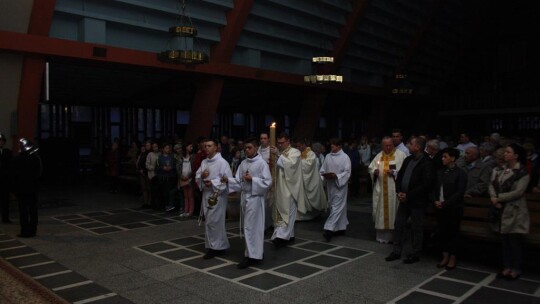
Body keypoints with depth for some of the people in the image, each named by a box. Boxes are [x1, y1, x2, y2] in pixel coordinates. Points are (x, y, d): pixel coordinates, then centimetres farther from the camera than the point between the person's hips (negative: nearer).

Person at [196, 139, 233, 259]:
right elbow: (197, 178, 13)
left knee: (213, 222, -6)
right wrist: (201, 175, -10)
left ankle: (216, 247, 8)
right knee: (209, 221, 12)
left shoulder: (222, 162, -11)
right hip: (206, 194, 8)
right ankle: (220, 246, 24)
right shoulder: (204, 162, 11)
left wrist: (213, 183, -21)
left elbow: (228, 180, -16)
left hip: (218, 195, -7)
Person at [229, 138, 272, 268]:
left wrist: (252, 179, -18)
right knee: (247, 226, 12)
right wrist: (227, 180, -9)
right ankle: (257, 251, 26)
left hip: (255, 198, -7)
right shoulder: (243, 163, 9)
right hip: (244, 197, 7)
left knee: (251, 227, -5)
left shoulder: (262, 163, -10)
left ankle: (252, 256, 4)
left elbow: (268, 182, -14)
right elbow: (238, 182, 8)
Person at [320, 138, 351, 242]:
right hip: (330, 185, 6)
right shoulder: (327, 156, 7)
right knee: (337, 206, 13)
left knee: (337, 207, -9)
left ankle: (329, 229, -13)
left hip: (340, 185, -6)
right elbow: (322, 170, 11)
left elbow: (347, 172, -11)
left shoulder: (345, 157, -7)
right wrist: (325, 175, -9)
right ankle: (341, 228, 25)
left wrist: (336, 176, -22)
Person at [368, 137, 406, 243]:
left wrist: (394, 172, -16)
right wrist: (374, 171, -7)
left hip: (394, 189, -4)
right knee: (381, 211, 6)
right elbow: (371, 168, 13)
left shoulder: (400, 155, -1)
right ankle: (382, 236, 17)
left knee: (393, 210, 0)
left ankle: (394, 236, 11)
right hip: (380, 189, 4)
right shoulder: (379, 156, 12)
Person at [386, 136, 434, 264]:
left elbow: (426, 185, -18)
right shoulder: (408, 160, 9)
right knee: (398, 225, 10)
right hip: (404, 199, 7)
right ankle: (397, 251, 21)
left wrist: (408, 195, -17)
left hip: (417, 201, -7)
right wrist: (399, 192, -1)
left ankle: (415, 254, 19)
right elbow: (399, 176, 14)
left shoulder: (426, 163, -14)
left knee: (416, 228, 5)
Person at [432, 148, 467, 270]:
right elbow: (435, 188, 12)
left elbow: (460, 192, -12)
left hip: (453, 208, -5)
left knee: (453, 233, 4)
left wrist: (445, 203, -15)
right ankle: (445, 257, 21)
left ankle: (452, 259, 15)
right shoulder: (440, 172, 8)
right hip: (440, 208, 5)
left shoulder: (460, 173, -6)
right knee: (442, 232, 9)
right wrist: (435, 201, -5)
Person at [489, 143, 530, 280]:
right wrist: (495, 199, -15)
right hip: (502, 211, 6)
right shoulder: (499, 170, 9)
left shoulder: (522, 172, -10)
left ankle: (516, 269, 14)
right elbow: (492, 185, 3)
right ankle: (507, 267, 22)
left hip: (515, 211, -6)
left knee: (515, 241, 1)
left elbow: (518, 192, -17)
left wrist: (499, 198, -15)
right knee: (504, 240, 11)